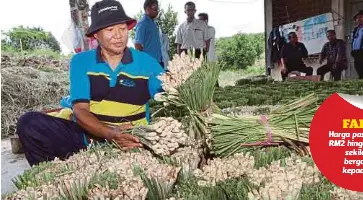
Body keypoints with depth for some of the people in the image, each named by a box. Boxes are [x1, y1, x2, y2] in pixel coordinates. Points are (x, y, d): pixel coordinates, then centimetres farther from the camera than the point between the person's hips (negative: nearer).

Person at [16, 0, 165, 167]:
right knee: (29, 122, -17)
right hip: (87, 138, 0)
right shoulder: (81, 62, 1)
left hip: (132, 142, 1)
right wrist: (110, 133, -27)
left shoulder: (146, 62, 0)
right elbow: (79, 110, -7)